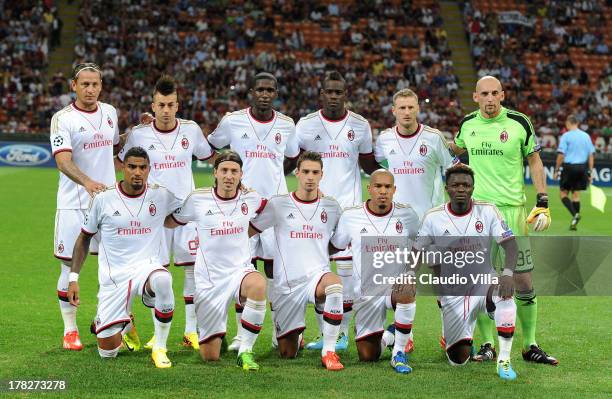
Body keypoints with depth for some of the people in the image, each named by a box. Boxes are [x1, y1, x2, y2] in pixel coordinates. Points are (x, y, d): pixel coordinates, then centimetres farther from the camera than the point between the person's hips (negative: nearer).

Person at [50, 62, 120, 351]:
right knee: (70, 267, 1)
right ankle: (70, 330, 13)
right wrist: (88, 182, -37)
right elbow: (63, 161, -21)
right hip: (74, 204, -4)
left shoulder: (109, 112, 9)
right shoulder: (63, 119, -8)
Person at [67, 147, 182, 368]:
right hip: (113, 276, 1)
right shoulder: (103, 198, -2)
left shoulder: (161, 196, -1)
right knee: (108, 351, -4)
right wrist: (73, 278, 4)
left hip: (146, 266, 0)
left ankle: (160, 348, -20)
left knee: (162, 280, -40)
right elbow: (84, 237, 9)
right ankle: (124, 325, 35)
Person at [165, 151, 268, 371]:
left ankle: (245, 350, -24)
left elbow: (267, 209, 24)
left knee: (258, 284, -40)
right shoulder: (197, 199, -4)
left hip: (240, 270, 0)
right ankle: (217, 334, 40)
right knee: (210, 356, -1)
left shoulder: (250, 198, 0)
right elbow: (170, 222, 11)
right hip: (209, 278, 0)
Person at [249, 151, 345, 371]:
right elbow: (247, 232, 7)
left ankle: (329, 352, -29)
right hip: (286, 284, 0)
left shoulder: (331, 207, 7)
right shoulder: (278, 204, 1)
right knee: (287, 354, 4)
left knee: (334, 283, -40)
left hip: (317, 276, 0)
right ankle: (295, 337, 44)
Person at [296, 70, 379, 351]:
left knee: (346, 270, -4)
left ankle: (343, 333, 6)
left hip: (349, 205, -1)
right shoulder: (306, 125, 3)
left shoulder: (360, 125, 4)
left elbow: (369, 164, 15)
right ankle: (323, 333, 11)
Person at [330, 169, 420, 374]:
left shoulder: (407, 214, -4)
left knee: (406, 292, -41)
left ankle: (399, 353, -22)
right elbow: (336, 246, 11)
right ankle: (386, 337, 40)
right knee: (368, 356, 0)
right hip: (366, 292, 1)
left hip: (396, 282, -1)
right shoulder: (350, 216, -5)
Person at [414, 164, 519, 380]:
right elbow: (417, 253, 3)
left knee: (505, 294, -38)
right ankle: (463, 339, 36)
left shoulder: (487, 211, -8)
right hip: (452, 292, 1)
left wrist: (508, 273, -33)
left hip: (484, 282, 0)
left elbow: (510, 245, -15)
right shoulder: (433, 217, -6)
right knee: (458, 359, -5)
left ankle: (504, 361, -24)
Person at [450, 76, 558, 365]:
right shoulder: (468, 123, 6)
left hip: (511, 208, -2)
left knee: (523, 281, -2)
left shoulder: (518, 122, -2)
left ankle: (530, 346, 10)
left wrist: (542, 203, 0)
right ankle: (487, 345, 11)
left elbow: (534, 161, 6)